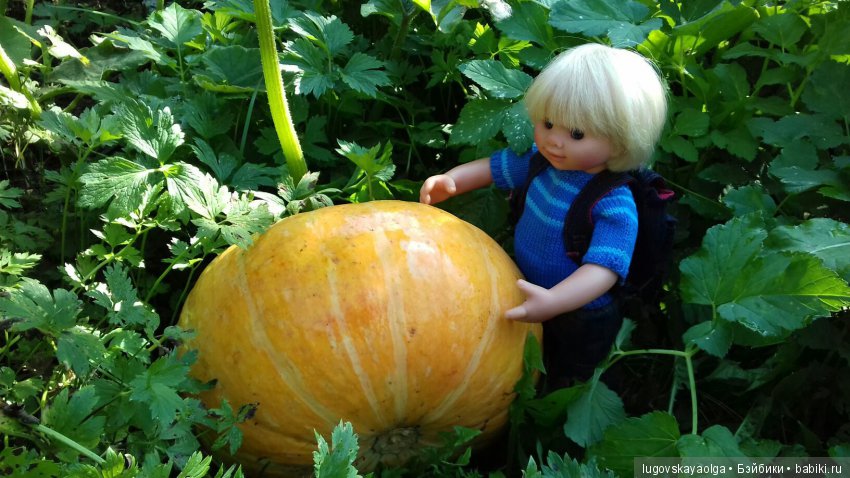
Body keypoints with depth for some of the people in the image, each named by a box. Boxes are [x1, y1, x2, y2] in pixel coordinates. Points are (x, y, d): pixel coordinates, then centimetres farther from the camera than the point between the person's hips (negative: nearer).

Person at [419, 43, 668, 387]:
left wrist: (553, 302, -56)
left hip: (579, 320, -6)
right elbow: (497, 167, 4)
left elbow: (604, 267, -42)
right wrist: (450, 180, -11)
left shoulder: (615, 205, -33)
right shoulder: (544, 160, -11)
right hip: (525, 298, 6)